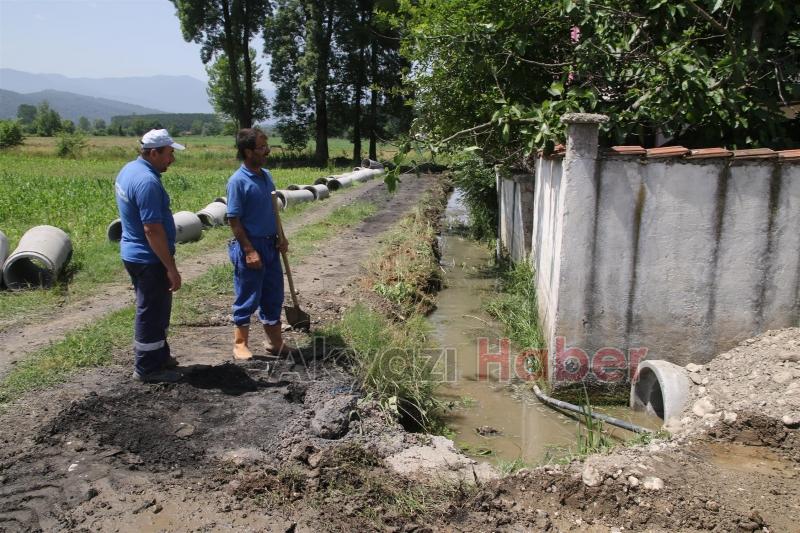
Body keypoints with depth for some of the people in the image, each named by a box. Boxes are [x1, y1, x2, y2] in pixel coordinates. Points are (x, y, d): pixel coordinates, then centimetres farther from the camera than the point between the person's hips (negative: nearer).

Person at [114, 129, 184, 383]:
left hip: (135, 254, 10)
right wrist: (171, 268, -23)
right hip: (150, 259, -10)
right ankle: (147, 368, 15)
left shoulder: (129, 169, 8)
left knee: (157, 309, 21)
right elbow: (152, 230, -27)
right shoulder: (147, 181, -24)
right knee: (152, 312, 2)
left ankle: (160, 356, 34)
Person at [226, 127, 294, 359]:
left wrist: (280, 237, 7)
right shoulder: (238, 181, -16)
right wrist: (249, 251, -18)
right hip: (250, 246, -7)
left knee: (274, 296, 14)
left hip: (270, 245, 7)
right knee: (247, 299, 4)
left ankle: (274, 342, 28)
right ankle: (240, 344, 20)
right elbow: (234, 220, -15)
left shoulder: (266, 175, 7)